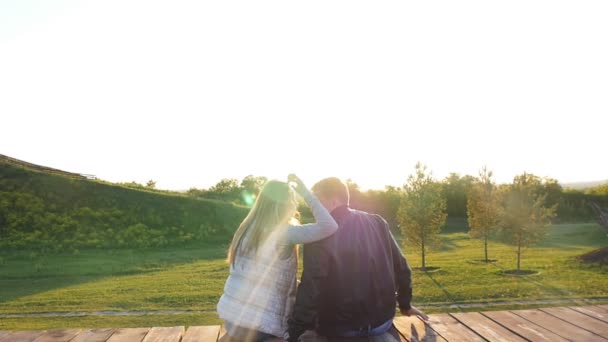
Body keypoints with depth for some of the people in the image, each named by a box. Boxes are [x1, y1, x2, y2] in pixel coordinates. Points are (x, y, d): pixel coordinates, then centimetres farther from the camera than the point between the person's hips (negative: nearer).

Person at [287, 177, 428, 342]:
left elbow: (311, 288, -21)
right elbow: (401, 267, 5)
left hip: (340, 327, -3)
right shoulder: (377, 222, -2)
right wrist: (405, 304, 20)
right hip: (382, 321, 4)